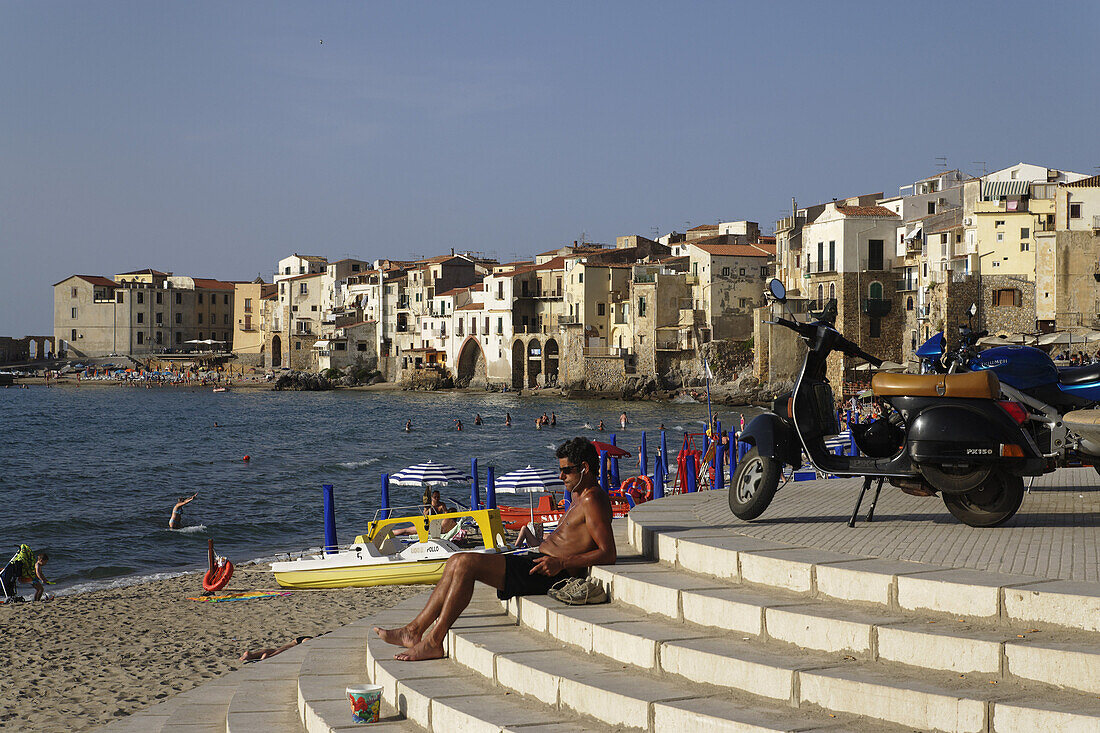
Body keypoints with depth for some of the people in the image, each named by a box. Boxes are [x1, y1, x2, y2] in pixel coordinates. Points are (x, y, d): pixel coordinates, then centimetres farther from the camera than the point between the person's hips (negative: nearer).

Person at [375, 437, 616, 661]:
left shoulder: (592, 500, -11)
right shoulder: (580, 497, 21)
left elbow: (608, 554, -20)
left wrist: (560, 563, -25)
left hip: (549, 573, -11)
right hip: (535, 561, 11)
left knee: (467, 563, -20)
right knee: (457, 563, 7)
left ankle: (434, 641, -17)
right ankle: (414, 631, 5)